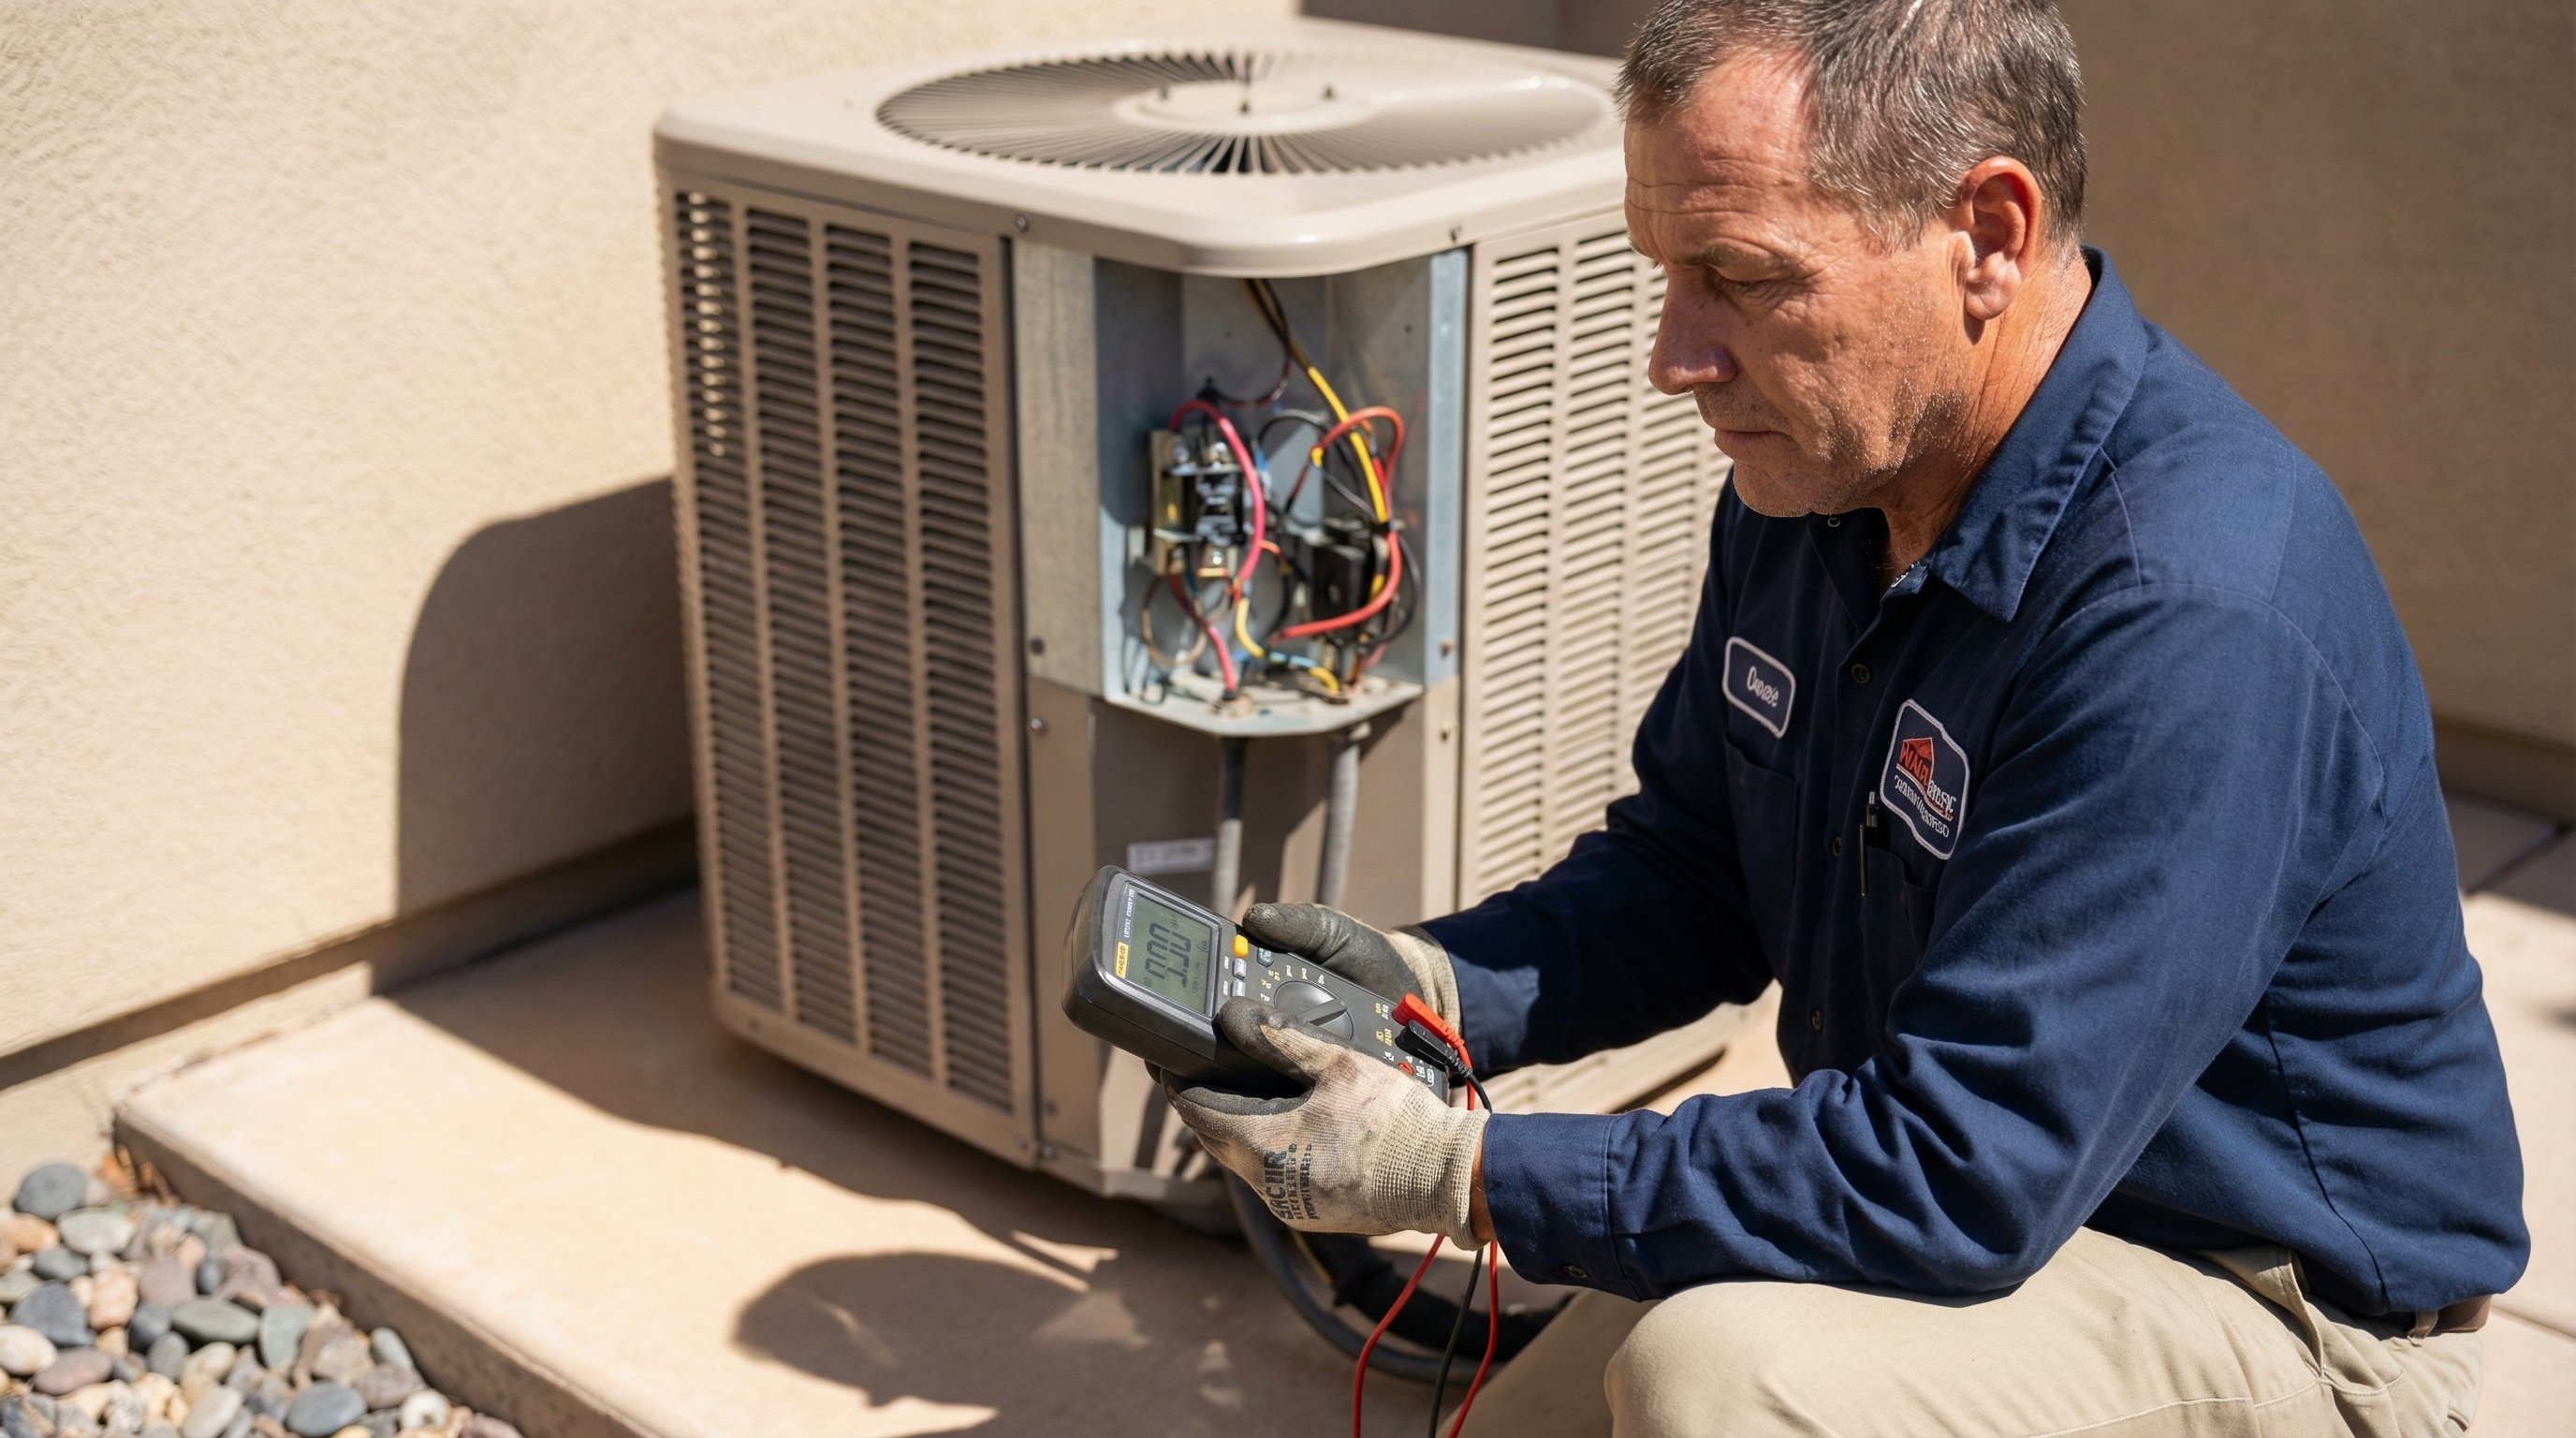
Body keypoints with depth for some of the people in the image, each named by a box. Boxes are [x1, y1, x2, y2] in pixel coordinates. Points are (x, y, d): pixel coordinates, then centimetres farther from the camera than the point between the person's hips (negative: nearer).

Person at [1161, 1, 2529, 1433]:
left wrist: (1467, 1177, -28)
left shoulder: (2190, 619, -32)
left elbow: (1958, 1176, -31)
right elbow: (1687, 869, 8)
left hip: (2278, 1307, -8)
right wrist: (1435, 982, -11)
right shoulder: (1825, 464, -3)